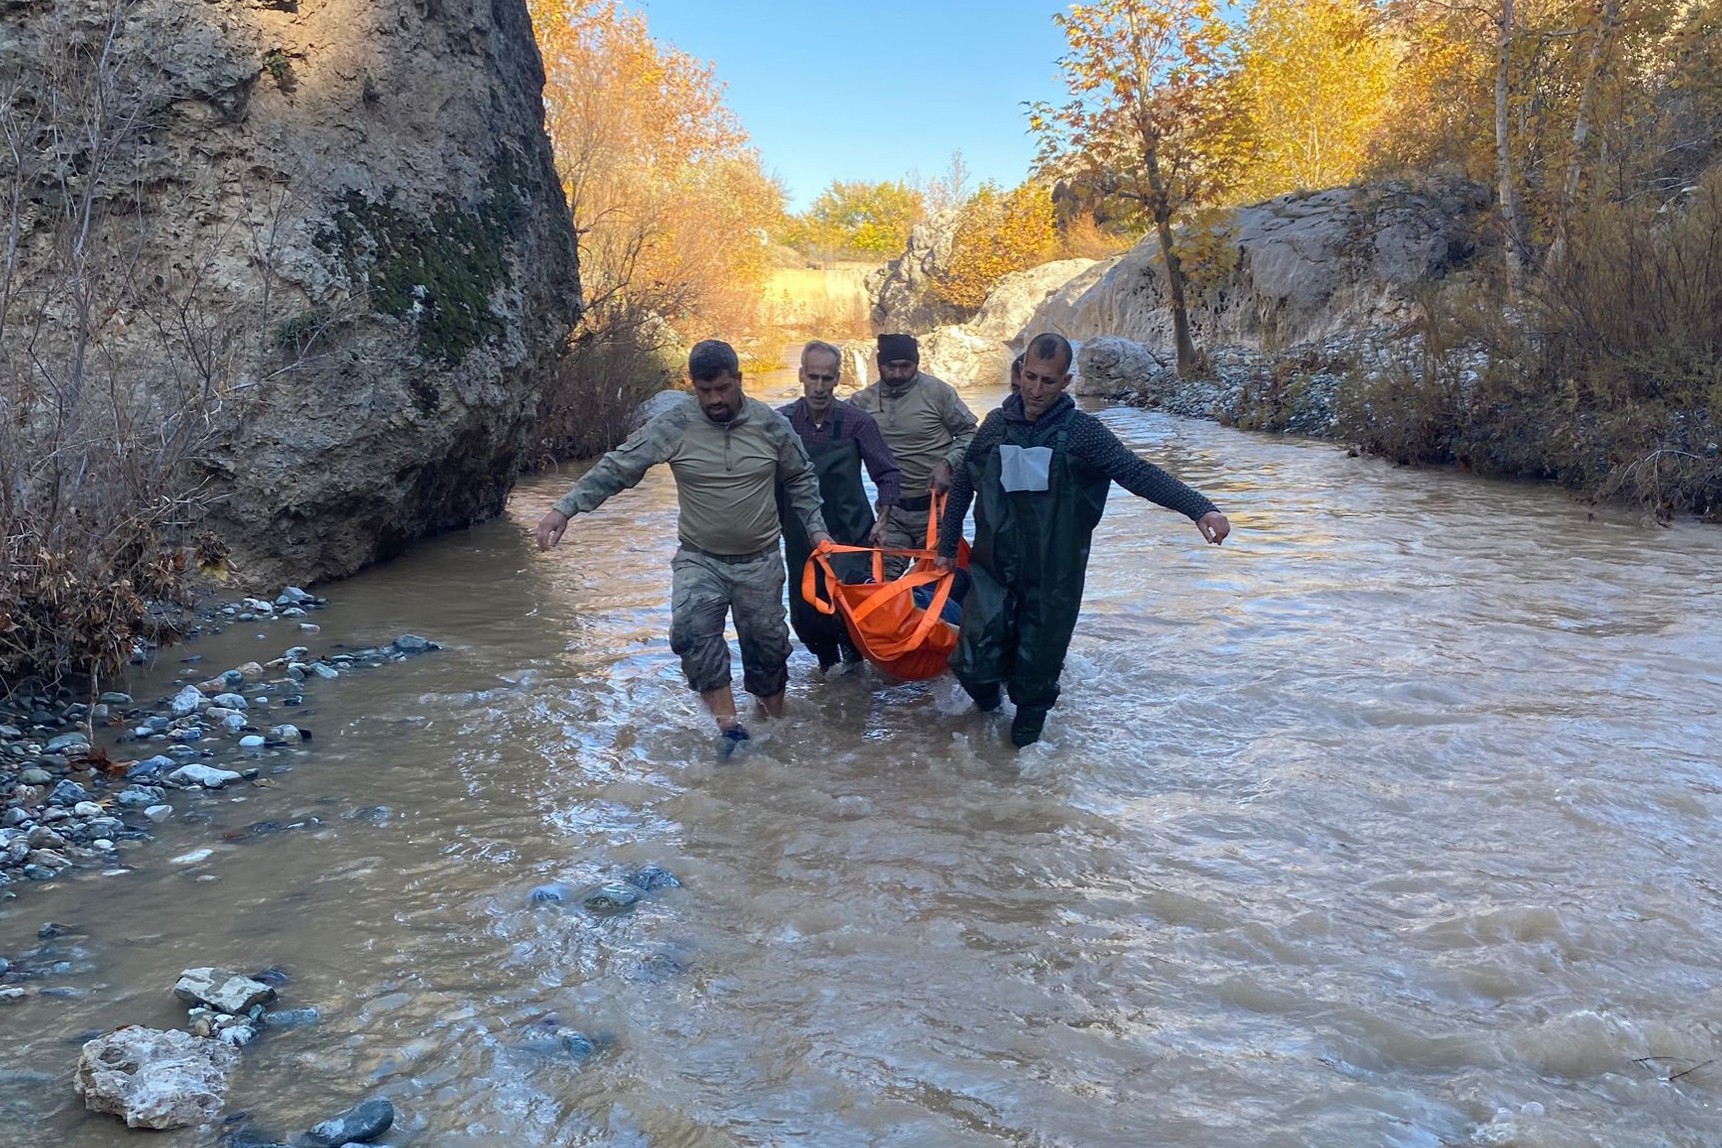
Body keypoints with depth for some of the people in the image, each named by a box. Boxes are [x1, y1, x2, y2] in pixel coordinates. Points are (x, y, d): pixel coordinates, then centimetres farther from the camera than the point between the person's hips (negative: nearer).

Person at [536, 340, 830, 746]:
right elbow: (616, 467, -11)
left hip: (760, 561, 1)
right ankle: (728, 724, -16)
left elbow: (801, 481, 9)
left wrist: (816, 530, 2)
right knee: (692, 632, -25)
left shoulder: (770, 423, -6)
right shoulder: (674, 426, -11)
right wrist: (565, 508, -19)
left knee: (767, 643, 10)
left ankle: (775, 724, 33)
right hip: (699, 559, -1)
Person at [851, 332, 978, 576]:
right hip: (892, 510, 2)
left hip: (935, 505, -2)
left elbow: (969, 433, 0)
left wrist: (947, 464, -14)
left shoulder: (937, 391, -7)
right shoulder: (865, 401, 0)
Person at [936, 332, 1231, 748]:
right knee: (974, 664, -5)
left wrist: (1200, 508, -28)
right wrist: (946, 546, 17)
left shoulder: (1081, 431, -7)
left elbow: (1141, 474, -14)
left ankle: (1026, 736, 31)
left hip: (1053, 577, -2)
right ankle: (987, 694, 31)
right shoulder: (997, 424, 2)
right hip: (993, 571, 2)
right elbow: (962, 486, 14)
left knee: (1037, 668, 4)